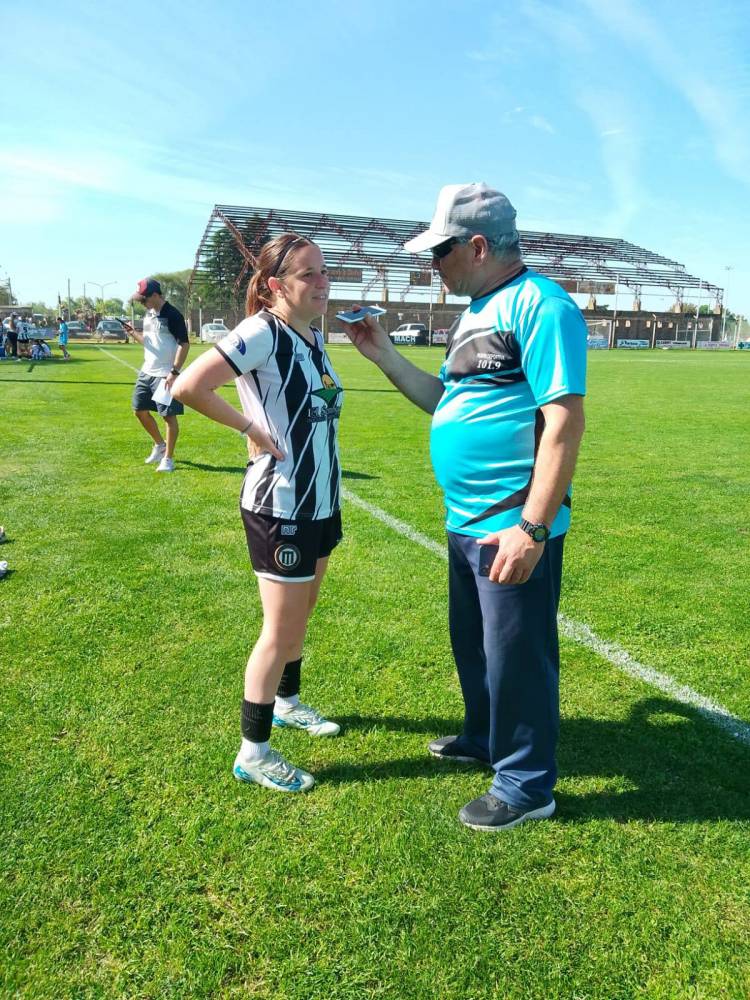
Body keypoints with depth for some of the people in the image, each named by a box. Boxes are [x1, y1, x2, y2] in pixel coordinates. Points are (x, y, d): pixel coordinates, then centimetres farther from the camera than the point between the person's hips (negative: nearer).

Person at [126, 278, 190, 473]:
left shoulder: (173, 315, -14)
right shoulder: (148, 314, 12)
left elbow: (184, 344, -17)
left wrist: (174, 372, -22)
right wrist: (132, 332, 2)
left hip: (165, 375, -9)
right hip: (146, 372, 9)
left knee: (168, 416, -3)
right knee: (140, 411, 13)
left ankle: (168, 458, 6)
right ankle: (159, 445, 31)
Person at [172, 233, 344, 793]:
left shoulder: (316, 334, 7)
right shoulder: (263, 333, -18)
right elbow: (189, 387, -27)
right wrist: (253, 428, -19)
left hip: (322, 503, 8)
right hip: (280, 509, -8)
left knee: (301, 613, 22)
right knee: (282, 632, 0)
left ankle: (288, 703, 43)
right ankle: (253, 753, 17)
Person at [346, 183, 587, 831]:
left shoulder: (539, 305, -16)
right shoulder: (477, 311, 14)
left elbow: (566, 420, -22)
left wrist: (532, 526, -25)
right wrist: (385, 356, 12)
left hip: (513, 530, -10)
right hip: (466, 522, 10)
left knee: (516, 654, 5)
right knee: (472, 643, 23)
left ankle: (526, 786, 25)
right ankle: (485, 737, 46)